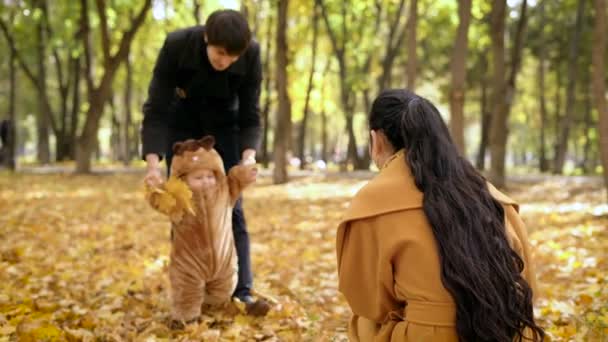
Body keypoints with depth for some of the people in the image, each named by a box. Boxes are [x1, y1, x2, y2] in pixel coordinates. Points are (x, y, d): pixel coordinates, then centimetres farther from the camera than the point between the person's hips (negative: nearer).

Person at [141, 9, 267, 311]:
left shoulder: (251, 54, -27)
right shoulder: (176, 46, -30)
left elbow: (250, 116, -18)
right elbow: (156, 111, -27)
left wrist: (248, 156, -35)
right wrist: (153, 163, -39)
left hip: (224, 125, 1)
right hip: (182, 124, 0)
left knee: (231, 207, -6)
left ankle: (242, 291, -2)